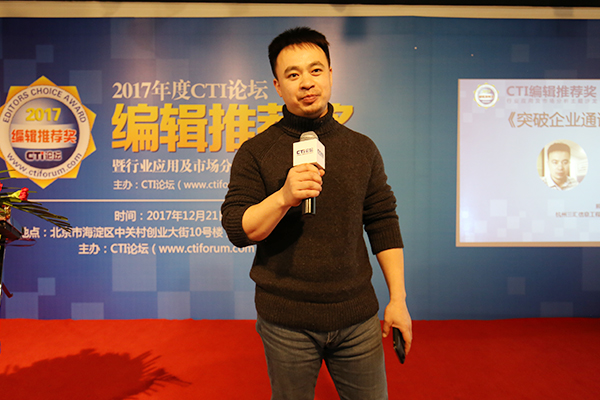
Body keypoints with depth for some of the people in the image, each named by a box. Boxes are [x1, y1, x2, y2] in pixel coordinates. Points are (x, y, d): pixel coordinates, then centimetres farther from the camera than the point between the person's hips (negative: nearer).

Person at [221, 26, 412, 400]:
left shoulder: (362, 148, 5)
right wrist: (284, 197, -25)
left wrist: (399, 299, 3)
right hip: (286, 320, -1)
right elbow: (237, 230, -8)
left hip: (357, 316, 2)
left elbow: (383, 224, 5)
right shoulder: (255, 152, -3)